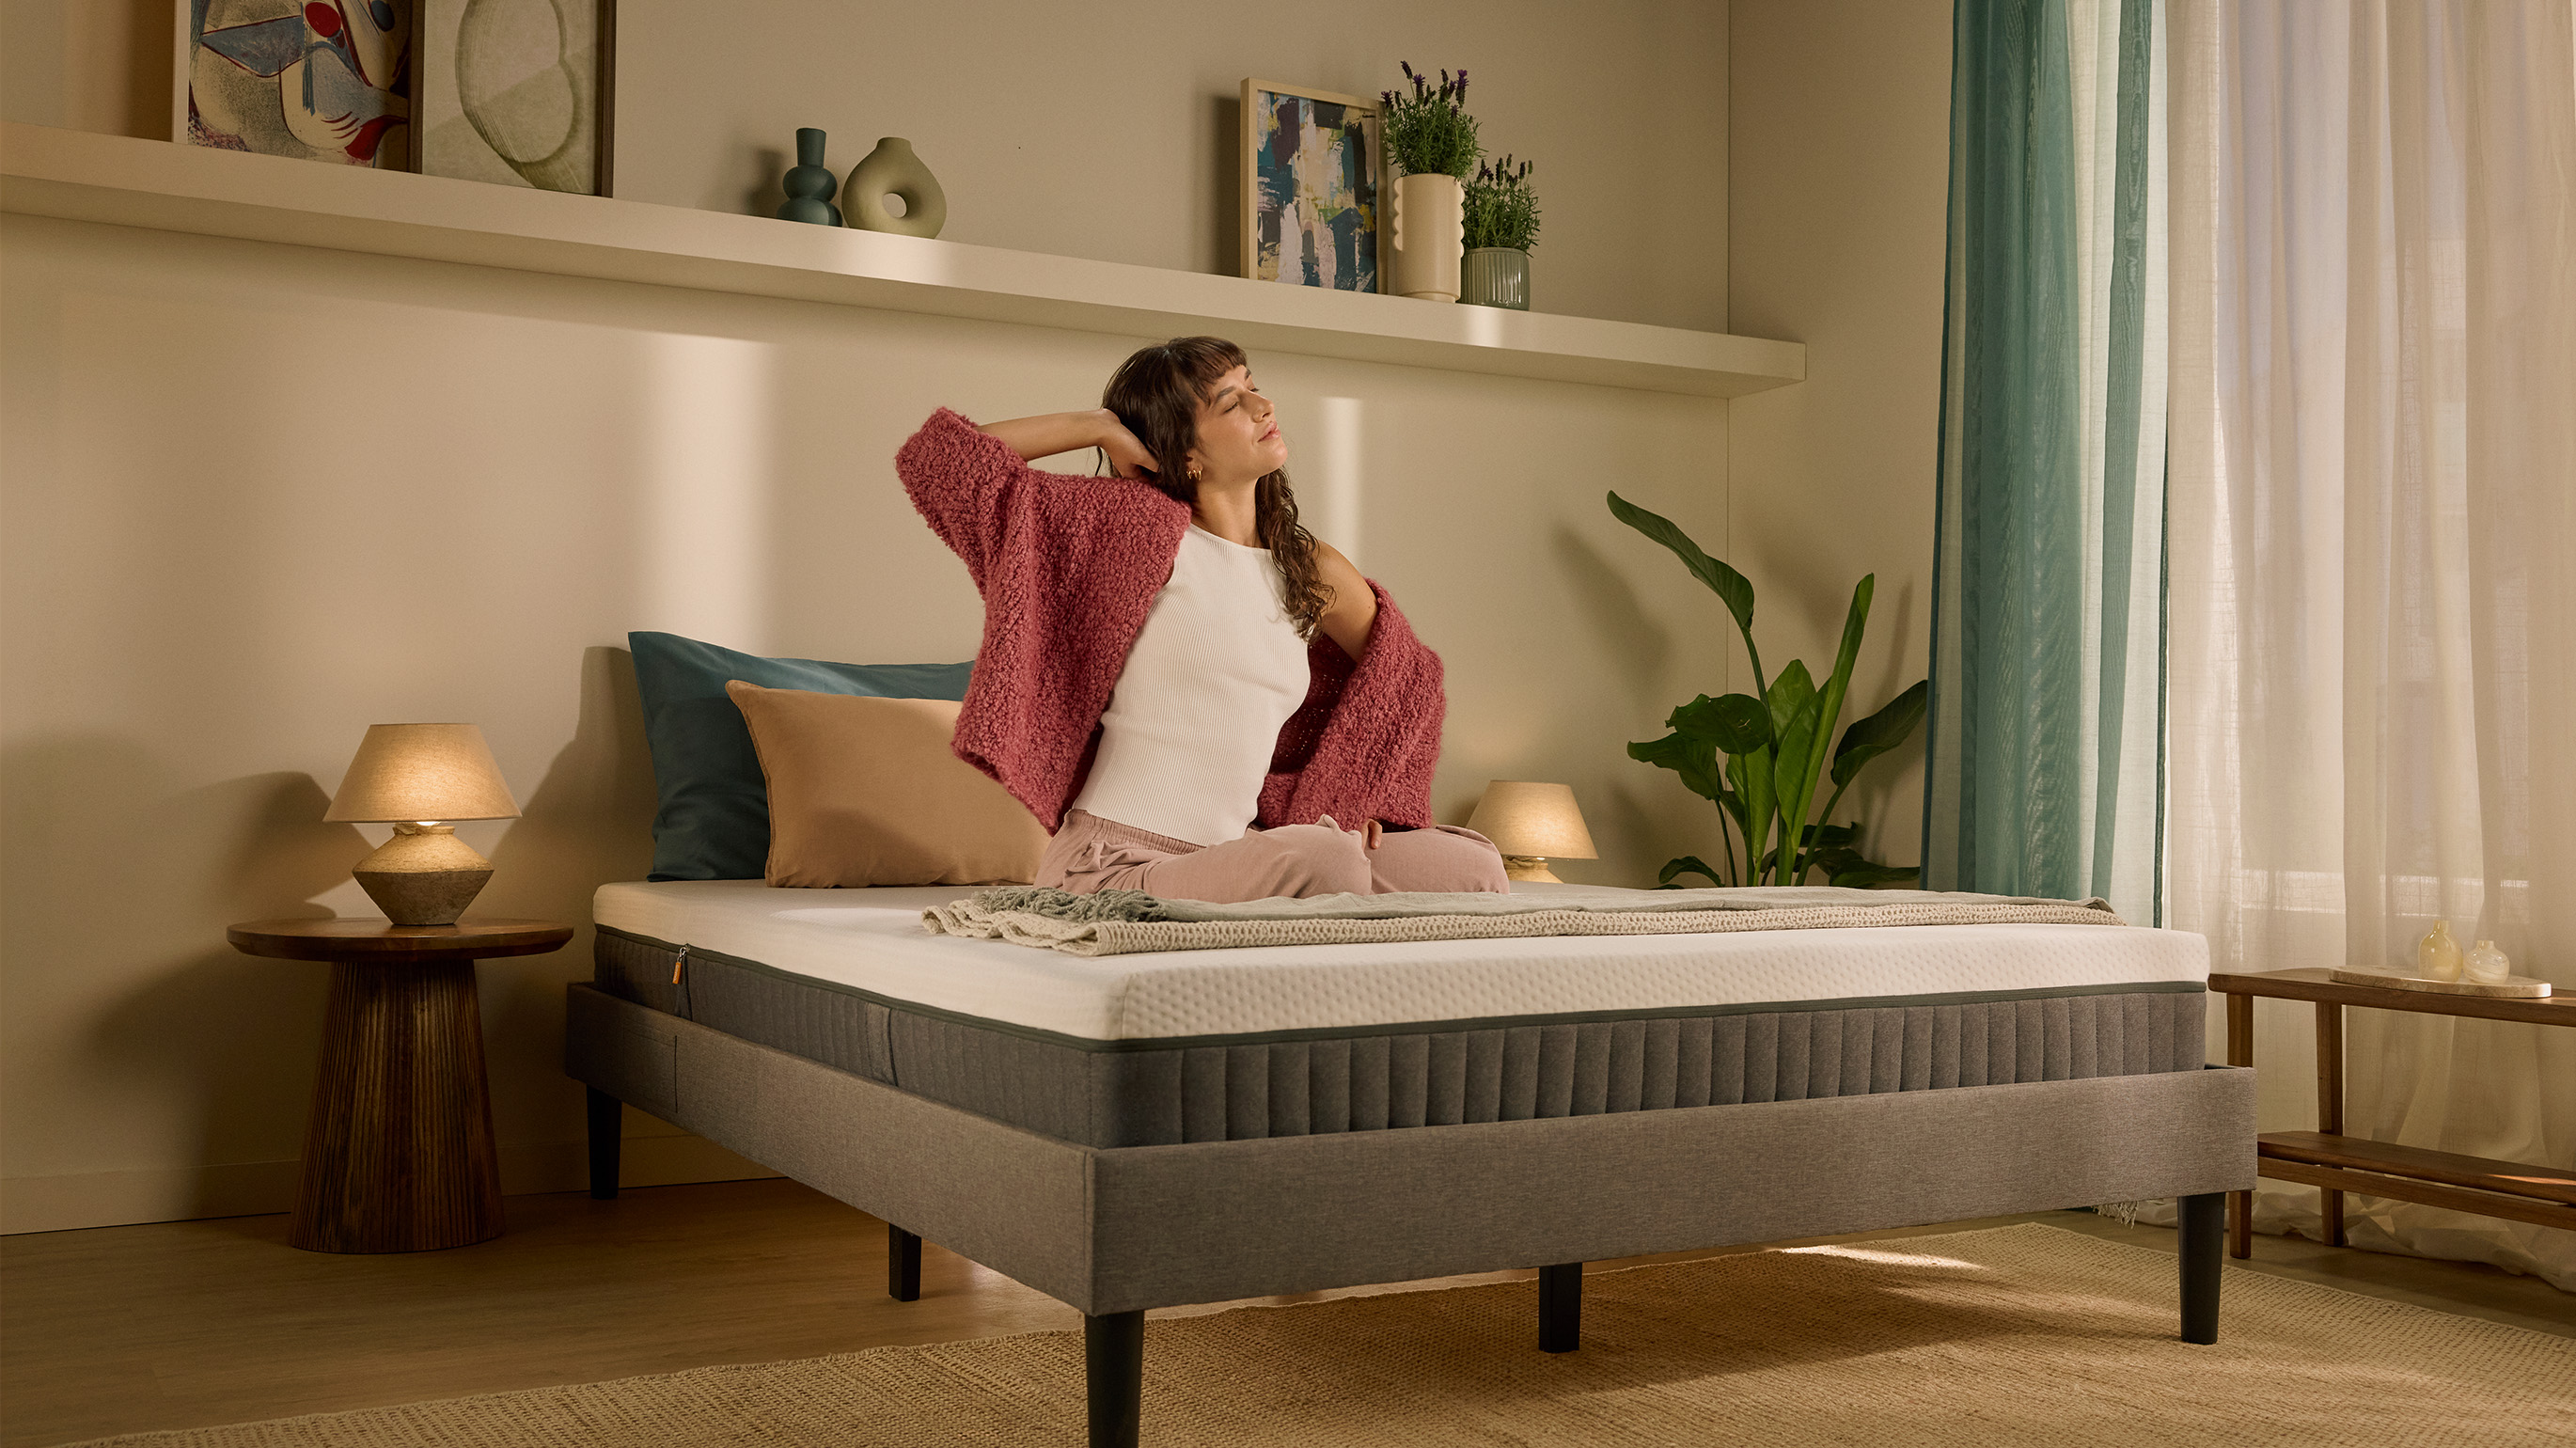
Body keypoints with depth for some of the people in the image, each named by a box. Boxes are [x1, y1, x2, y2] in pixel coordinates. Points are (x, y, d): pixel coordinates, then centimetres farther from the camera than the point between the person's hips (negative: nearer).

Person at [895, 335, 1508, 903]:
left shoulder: (1314, 570, 10)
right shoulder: (1149, 531, -5)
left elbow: (1402, 674, 30)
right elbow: (948, 459, -8)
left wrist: (1357, 797, 20)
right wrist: (1102, 426, -5)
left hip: (1232, 853, 6)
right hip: (1118, 867, -6)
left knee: (1473, 865, -6)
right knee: (1322, 856, -32)